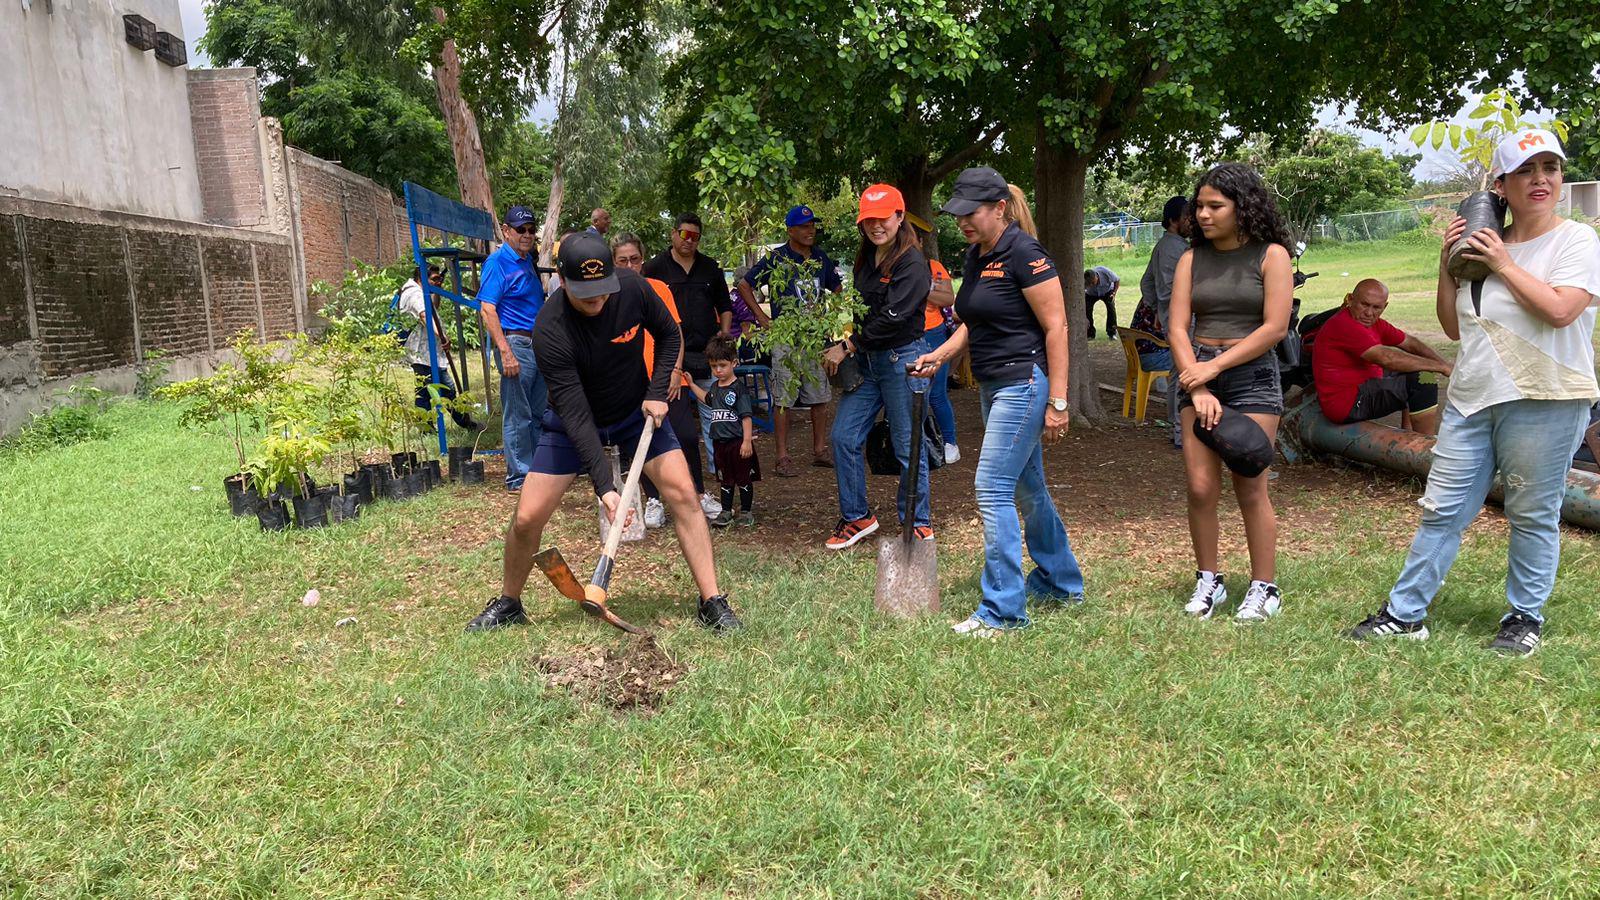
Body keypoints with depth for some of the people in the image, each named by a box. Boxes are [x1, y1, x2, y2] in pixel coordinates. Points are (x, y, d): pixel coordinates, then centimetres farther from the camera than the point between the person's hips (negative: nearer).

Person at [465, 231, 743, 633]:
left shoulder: (633, 288, -22)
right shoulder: (550, 329, -30)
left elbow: (670, 336, -1)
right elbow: (575, 413, -31)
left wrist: (657, 393, -13)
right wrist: (604, 486, -36)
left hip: (636, 410, 2)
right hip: (574, 422, -2)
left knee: (683, 493, -13)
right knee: (527, 518, -7)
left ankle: (713, 603, -4)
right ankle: (508, 604, 20)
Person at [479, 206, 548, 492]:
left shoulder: (528, 261, 15)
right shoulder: (497, 262, -10)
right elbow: (487, 310, -17)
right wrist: (506, 353, -23)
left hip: (538, 343, 9)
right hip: (516, 342, -8)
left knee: (539, 413, 14)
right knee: (517, 415, -2)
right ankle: (518, 477, 5)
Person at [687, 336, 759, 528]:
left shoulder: (738, 388, -13)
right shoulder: (715, 387, 8)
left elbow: (746, 417, -15)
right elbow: (708, 399, 32)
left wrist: (747, 441, -19)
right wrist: (692, 385, 30)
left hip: (738, 442, -6)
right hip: (720, 442, 6)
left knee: (744, 479, 7)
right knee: (725, 480, 14)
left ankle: (746, 511, 18)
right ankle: (726, 512, 22)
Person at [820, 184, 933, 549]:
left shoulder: (913, 264, -13)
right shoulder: (865, 259, 13)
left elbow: (891, 318, -20)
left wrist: (847, 347, -14)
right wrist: (846, 345, 2)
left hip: (901, 360, -8)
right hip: (865, 360, 8)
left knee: (908, 446, 2)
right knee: (844, 437, 5)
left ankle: (918, 523, 16)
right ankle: (856, 517, 18)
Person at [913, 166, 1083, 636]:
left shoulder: (1023, 253, -15)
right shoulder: (975, 257, 12)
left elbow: (1056, 326, -17)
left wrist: (1057, 402, -20)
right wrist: (942, 353, 5)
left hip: (1024, 384, -10)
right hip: (994, 385, 10)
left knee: (993, 488, -11)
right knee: (1027, 488, 18)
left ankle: (1002, 610, -3)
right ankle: (1061, 583, 35)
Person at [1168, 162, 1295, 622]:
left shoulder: (1270, 255, -1)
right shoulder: (1193, 259, 9)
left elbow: (1275, 327, -9)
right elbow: (1178, 329, 2)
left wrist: (1215, 365, -13)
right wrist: (1197, 387, -10)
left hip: (1252, 376, -3)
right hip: (1199, 375, 4)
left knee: (1250, 488, -3)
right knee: (1200, 488, 0)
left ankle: (1264, 588, 11)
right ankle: (1208, 582, 16)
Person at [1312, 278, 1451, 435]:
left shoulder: (1373, 322, 8)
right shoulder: (1343, 325, -23)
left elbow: (1410, 342, 14)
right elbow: (1385, 358, -30)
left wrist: (1443, 364, -1)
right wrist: (1439, 367, -24)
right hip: (1349, 405, -11)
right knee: (1423, 380, -16)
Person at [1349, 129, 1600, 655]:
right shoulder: (1483, 246, 12)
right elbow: (1454, 327, 15)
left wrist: (1504, 264, -10)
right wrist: (1448, 265, 5)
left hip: (1544, 402, -5)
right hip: (1472, 399, 5)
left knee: (1532, 516, 5)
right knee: (1441, 511, 6)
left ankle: (1526, 617, 22)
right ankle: (1404, 613, 13)